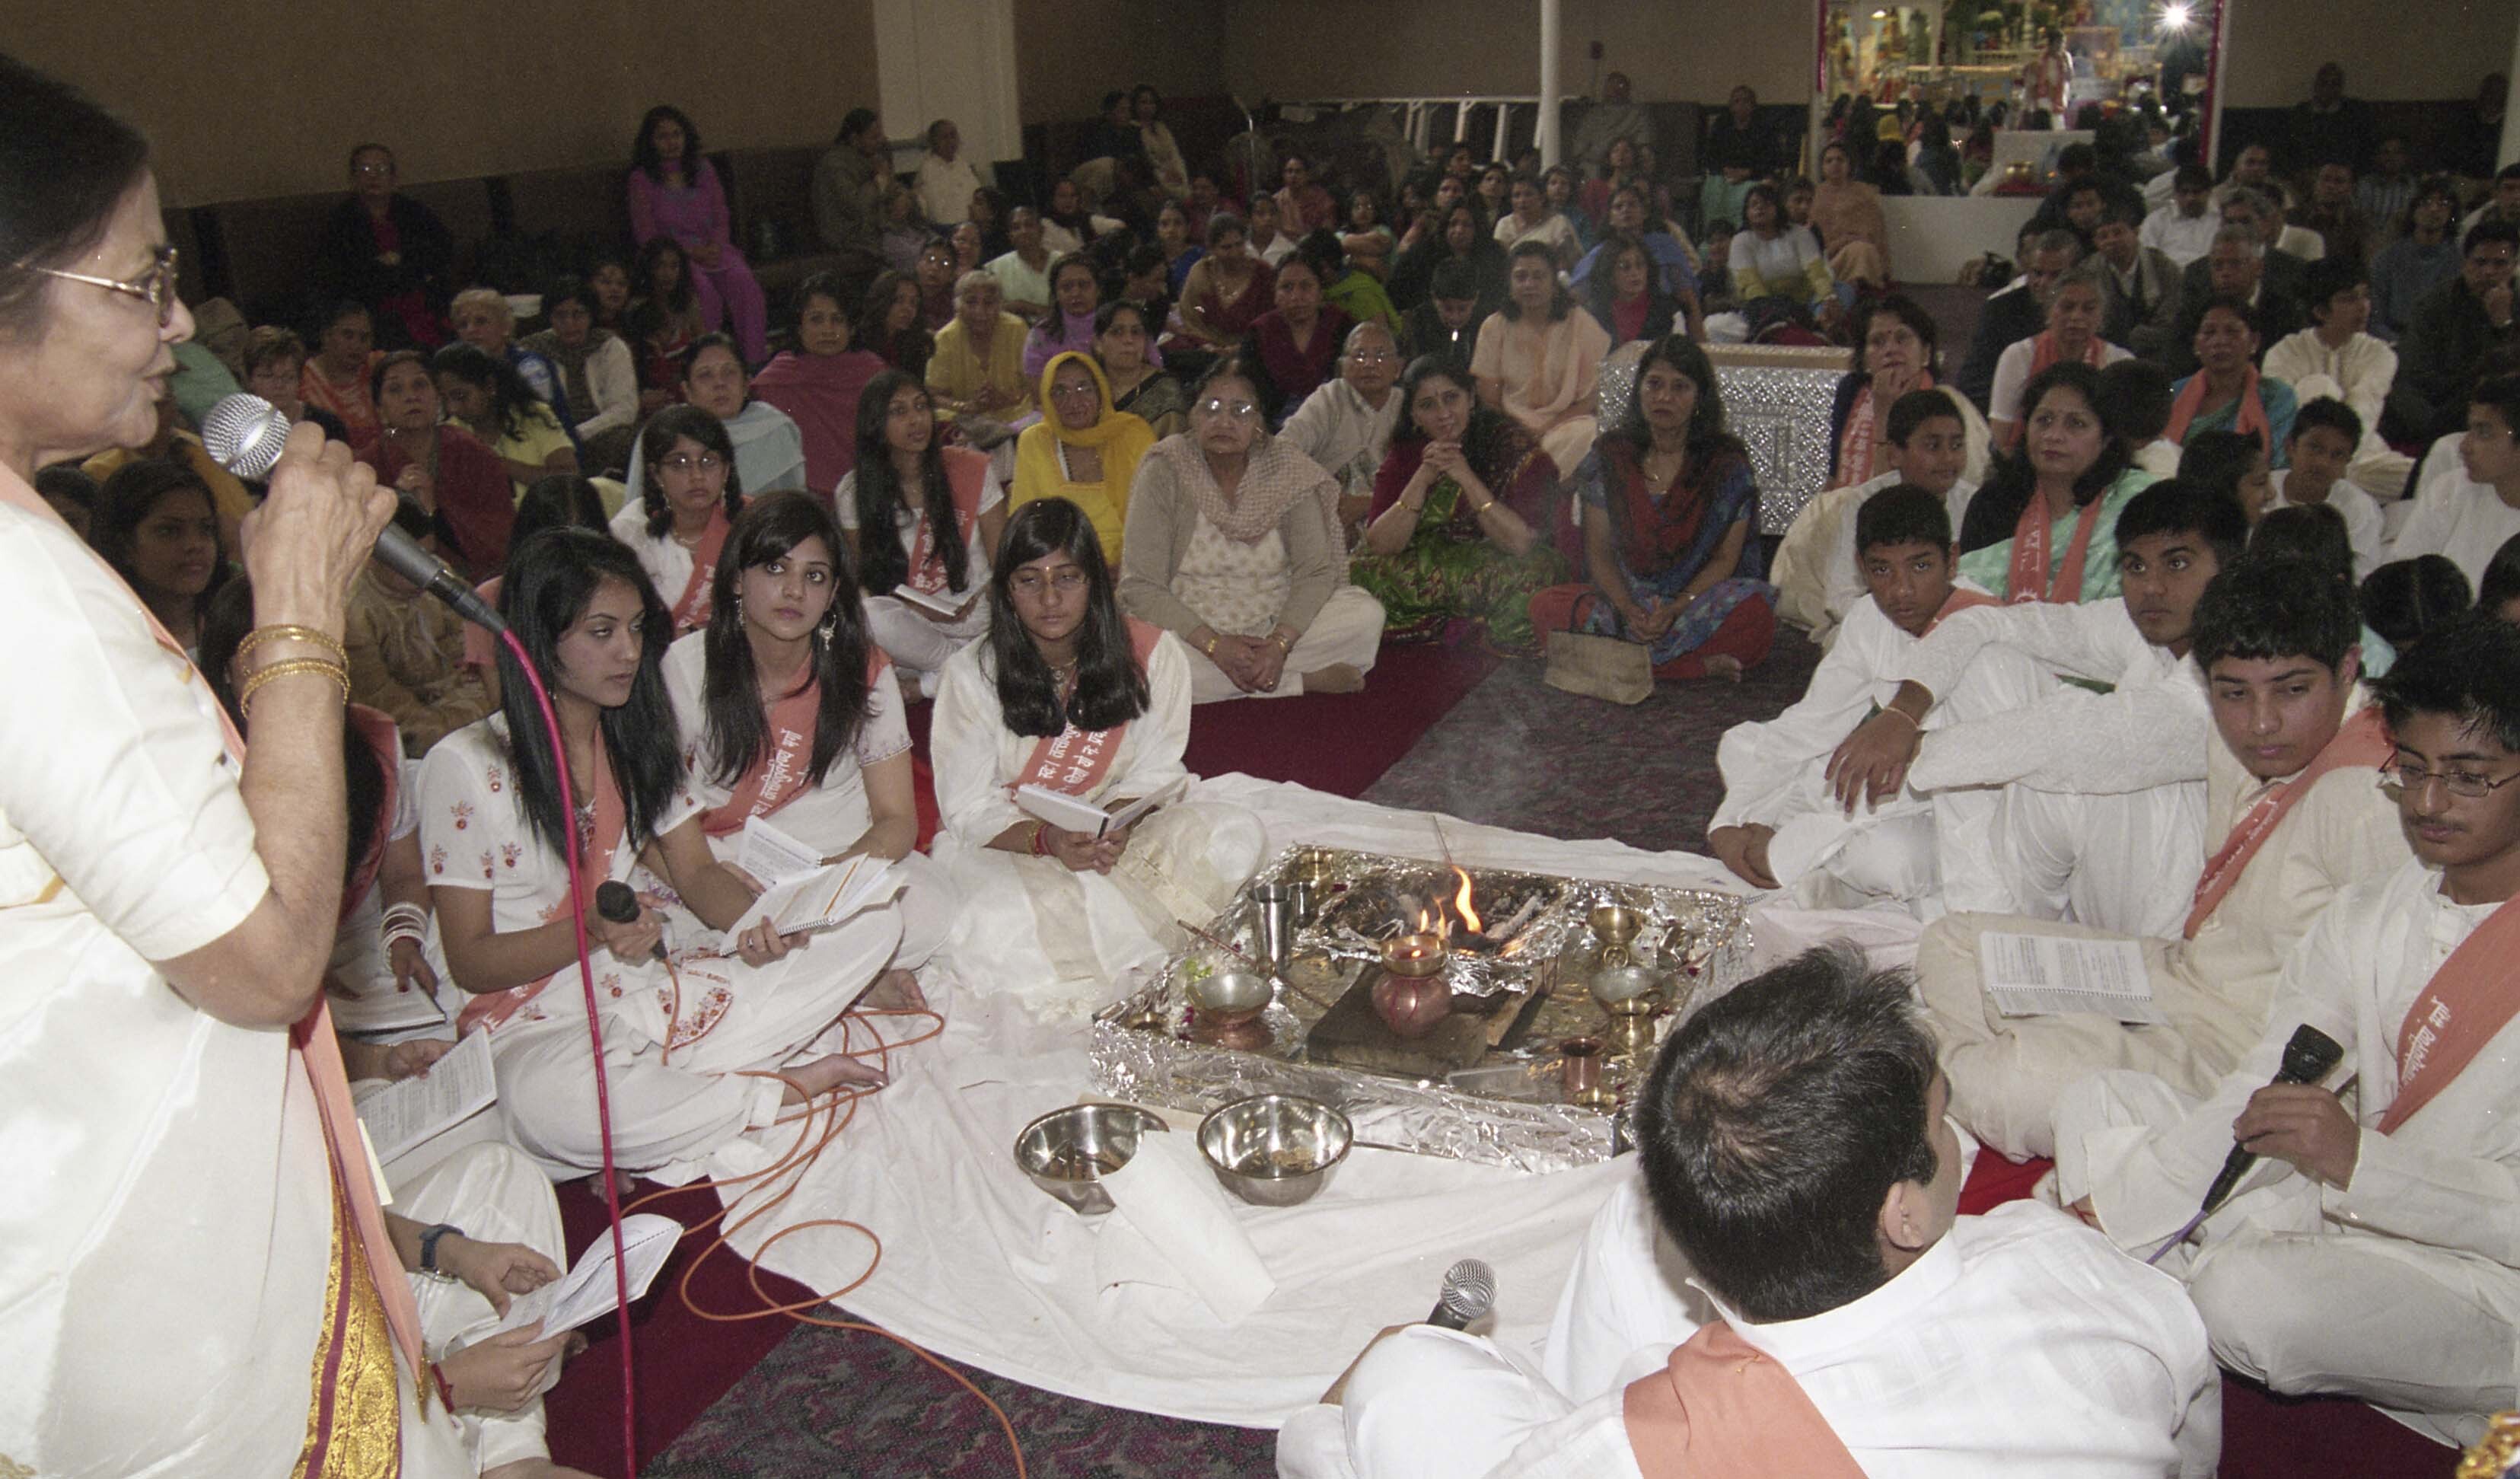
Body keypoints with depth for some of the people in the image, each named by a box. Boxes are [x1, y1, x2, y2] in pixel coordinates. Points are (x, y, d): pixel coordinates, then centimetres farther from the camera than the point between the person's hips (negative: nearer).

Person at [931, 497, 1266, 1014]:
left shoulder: (1152, 654, -6)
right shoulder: (972, 674, -9)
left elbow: (1154, 776, -2)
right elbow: (970, 810, -9)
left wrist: (1119, 824, -25)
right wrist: (1046, 839, -28)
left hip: (1120, 835, 2)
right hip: (1004, 842, -2)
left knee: (1236, 835, -22)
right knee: (1005, 917, -37)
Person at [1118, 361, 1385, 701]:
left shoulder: (1287, 469, -5)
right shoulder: (1164, 471, -11)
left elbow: (1316, 570, -7)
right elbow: (1141, 586, -15)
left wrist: (1280, 644, -24)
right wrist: (1214, 645, -26)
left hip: (1278, 624, 1)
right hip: (1190, 630, -1)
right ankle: (1308, 680, -20)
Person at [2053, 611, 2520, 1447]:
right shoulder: (2370, 909, 5)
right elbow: (2257, 1088, 1)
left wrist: (2358, 1160, -33)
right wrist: (2122, 1205, -10)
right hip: (2347, 1216, 7)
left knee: (2252, 1293, -33)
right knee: (2099, 1103, 0)